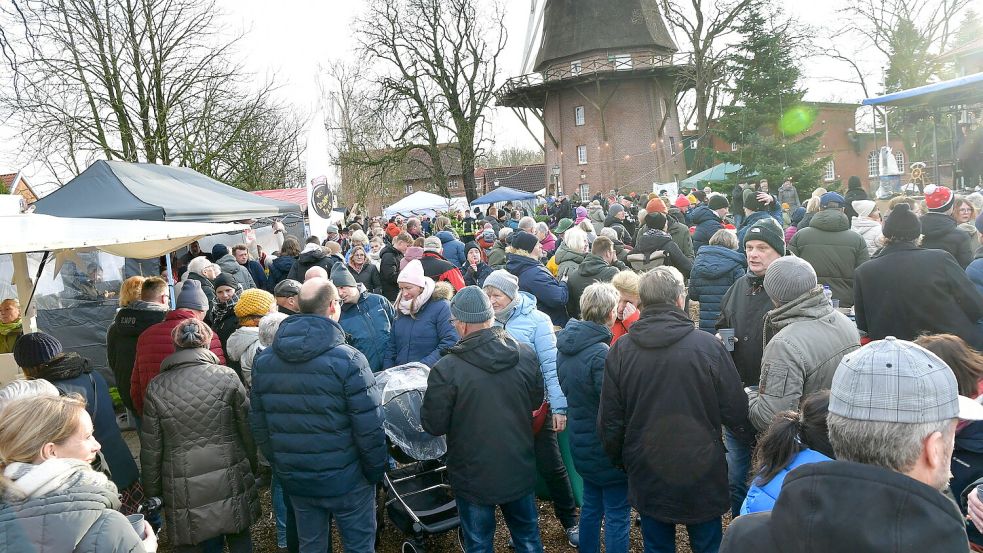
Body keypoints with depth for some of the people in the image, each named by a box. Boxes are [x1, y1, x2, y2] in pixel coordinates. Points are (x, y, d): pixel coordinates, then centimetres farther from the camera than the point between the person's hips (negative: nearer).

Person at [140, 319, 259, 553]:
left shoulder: (157, 387, -4)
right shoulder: (227, 377, -8)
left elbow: (150, 449, 0)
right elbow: (248, 431, -3)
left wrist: (153, 492, 12)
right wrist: (252, 469, 13)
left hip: (186, 495, 0)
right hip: (231, 485, 0)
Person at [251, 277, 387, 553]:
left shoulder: (263, 360, -2)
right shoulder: (347, 359, -19)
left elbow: (258, 424, 4)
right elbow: (369, 427, -19)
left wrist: (279, 465, 16)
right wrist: (375, 470, -3)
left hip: (293, 478, 5)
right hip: (345, 478, -5)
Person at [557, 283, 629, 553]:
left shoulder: (565, 346, 1)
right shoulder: (602, 354, -26)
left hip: (581, 444, 8)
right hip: (606, 449, -8)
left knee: (591, 505, 22)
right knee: (617, 515, 6)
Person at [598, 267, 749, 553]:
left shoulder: (620, 351, -10)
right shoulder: (708, 345, -15)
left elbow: (609, 423, -4)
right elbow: (737, 414, -11)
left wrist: (622, 463, 14)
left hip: (646, 479, 2)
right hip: (702, 477, -1)